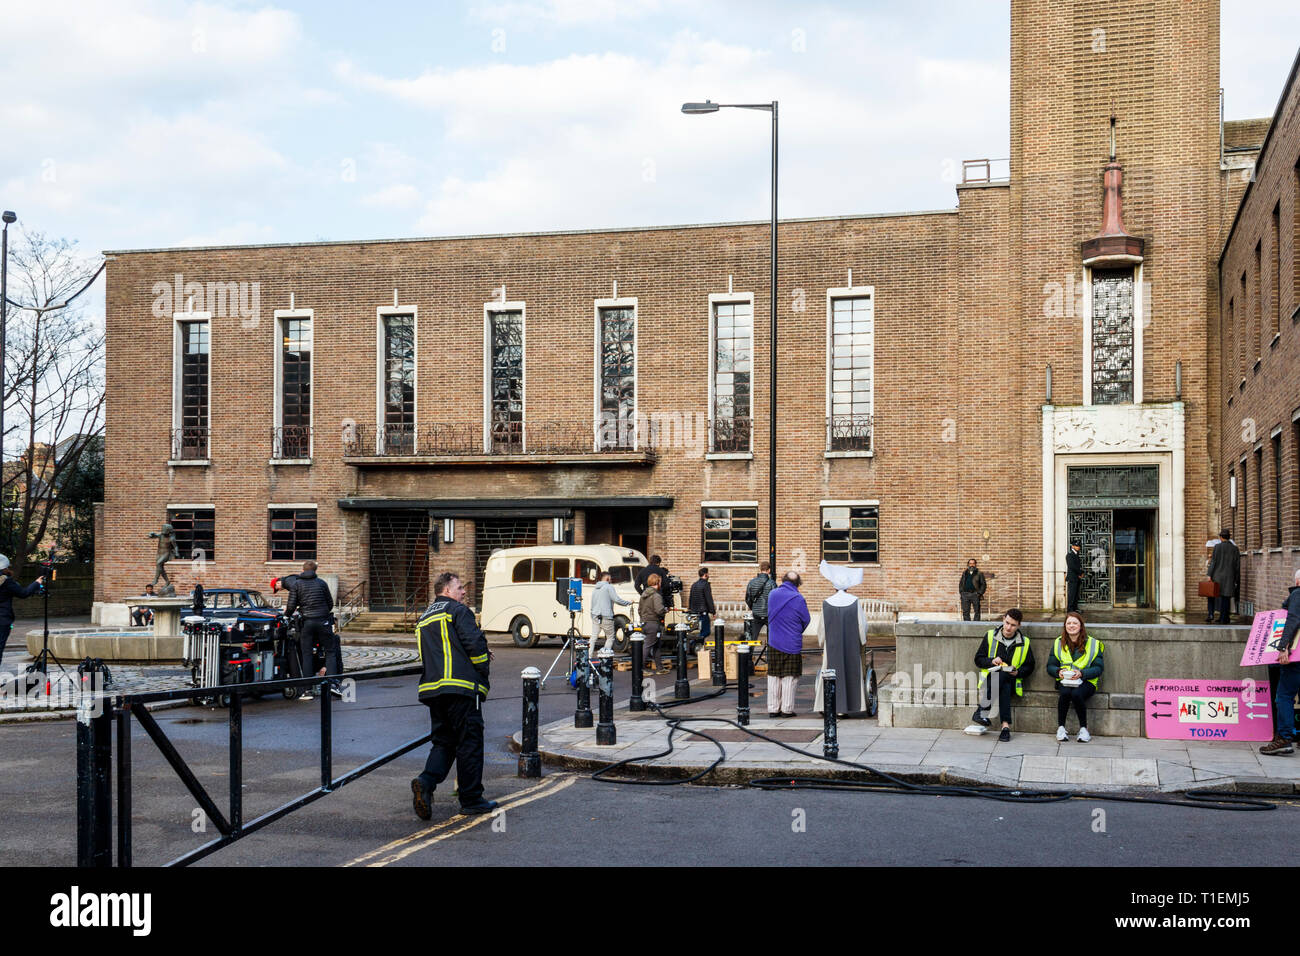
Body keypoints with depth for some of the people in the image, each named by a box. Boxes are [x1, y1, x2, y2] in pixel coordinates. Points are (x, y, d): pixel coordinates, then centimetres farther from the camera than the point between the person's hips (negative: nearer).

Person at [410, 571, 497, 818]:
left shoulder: (425, 618, 22)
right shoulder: (458, 611, -4)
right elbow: (475, 643, -15)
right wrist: (483, 665, 4)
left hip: (432, 688, 7)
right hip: (462, 687, -7)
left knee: (443, 742, 13)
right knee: (469, 743, 0)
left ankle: (426, 782, -12)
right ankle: (471, 799, 4)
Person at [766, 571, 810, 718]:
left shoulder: (772, 594, 1)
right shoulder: (798, 599, -12)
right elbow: (806, 620, -2)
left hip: (773, 643, 4)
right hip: (792, 644, -4)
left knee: (773, 677, 11)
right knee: (789, 678, 4)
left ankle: (773, 709, 13)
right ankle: (787, 709, 5)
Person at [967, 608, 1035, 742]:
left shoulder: (1024, 642, 9)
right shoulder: (990, 636, 8)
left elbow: (1029, 666, 16)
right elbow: (978, 659, 11)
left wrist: (1018, 672, -6)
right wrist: (991, 661, -10)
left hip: (1011, 681, 0)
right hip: (990, 679, 0)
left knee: (1003, 676, -36)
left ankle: (982, 708, -39)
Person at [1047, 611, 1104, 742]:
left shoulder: (1093, 644, 4)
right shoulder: (1059, 643, 12)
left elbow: (1098, 668, -2)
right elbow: (1050, 666, 11)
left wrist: (1081, 673, -19)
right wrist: (1058, 672, -13)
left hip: (1086, 681, -2)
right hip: (1064, 681, 2)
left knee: (1076, 694, -34)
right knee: (1065, 693, -33)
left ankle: (1083, 729, -17)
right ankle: (1060, 727, -18)